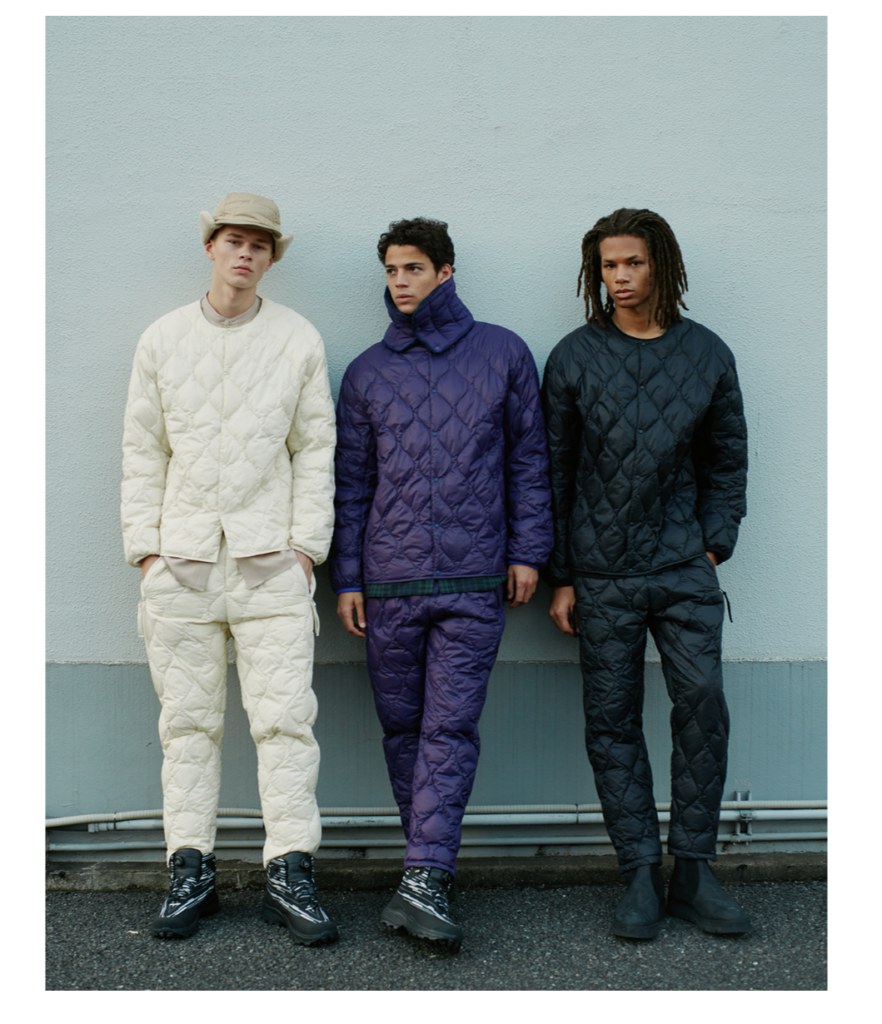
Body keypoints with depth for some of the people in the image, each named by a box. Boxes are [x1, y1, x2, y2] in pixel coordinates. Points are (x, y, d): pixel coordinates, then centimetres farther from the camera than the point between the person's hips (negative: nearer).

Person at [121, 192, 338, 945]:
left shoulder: (299, 340, 7)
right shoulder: (162, 340, 11)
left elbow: (316, 451, 5)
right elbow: (142, 450, 11)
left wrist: (305, 544, -3)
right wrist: (144, 545, 3)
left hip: (269, 558, -1)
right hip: (181, 558, 2)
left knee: (284, 716, -5)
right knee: (187, 719, 5)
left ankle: (290, 874, 2)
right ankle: (191, 872, 14)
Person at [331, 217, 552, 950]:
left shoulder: (503, 354, 6)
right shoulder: (367, 373, 10)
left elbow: (529, 458, 8)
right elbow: (351, 481, 11)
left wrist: (527, 549, 1)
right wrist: (346, 576, 7)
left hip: (474, 582, -2)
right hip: (388, 582, 3)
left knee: (451, 727, -7)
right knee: (403, 726, 8)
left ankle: (425, 880, -6)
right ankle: (432, 864, 20)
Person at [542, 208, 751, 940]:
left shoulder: (707, 353, 6)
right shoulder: (575, 357, 2)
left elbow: (727, 459, 13)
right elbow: (553, 469, 3)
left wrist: (715, 545, 1)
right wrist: (559, 575, 0)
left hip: (684, 569, 1)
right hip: (602, 575, -1)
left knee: (703, 705, -4)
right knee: (613, 722, 2)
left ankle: (693, 871, 11)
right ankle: (641, 876, 13)